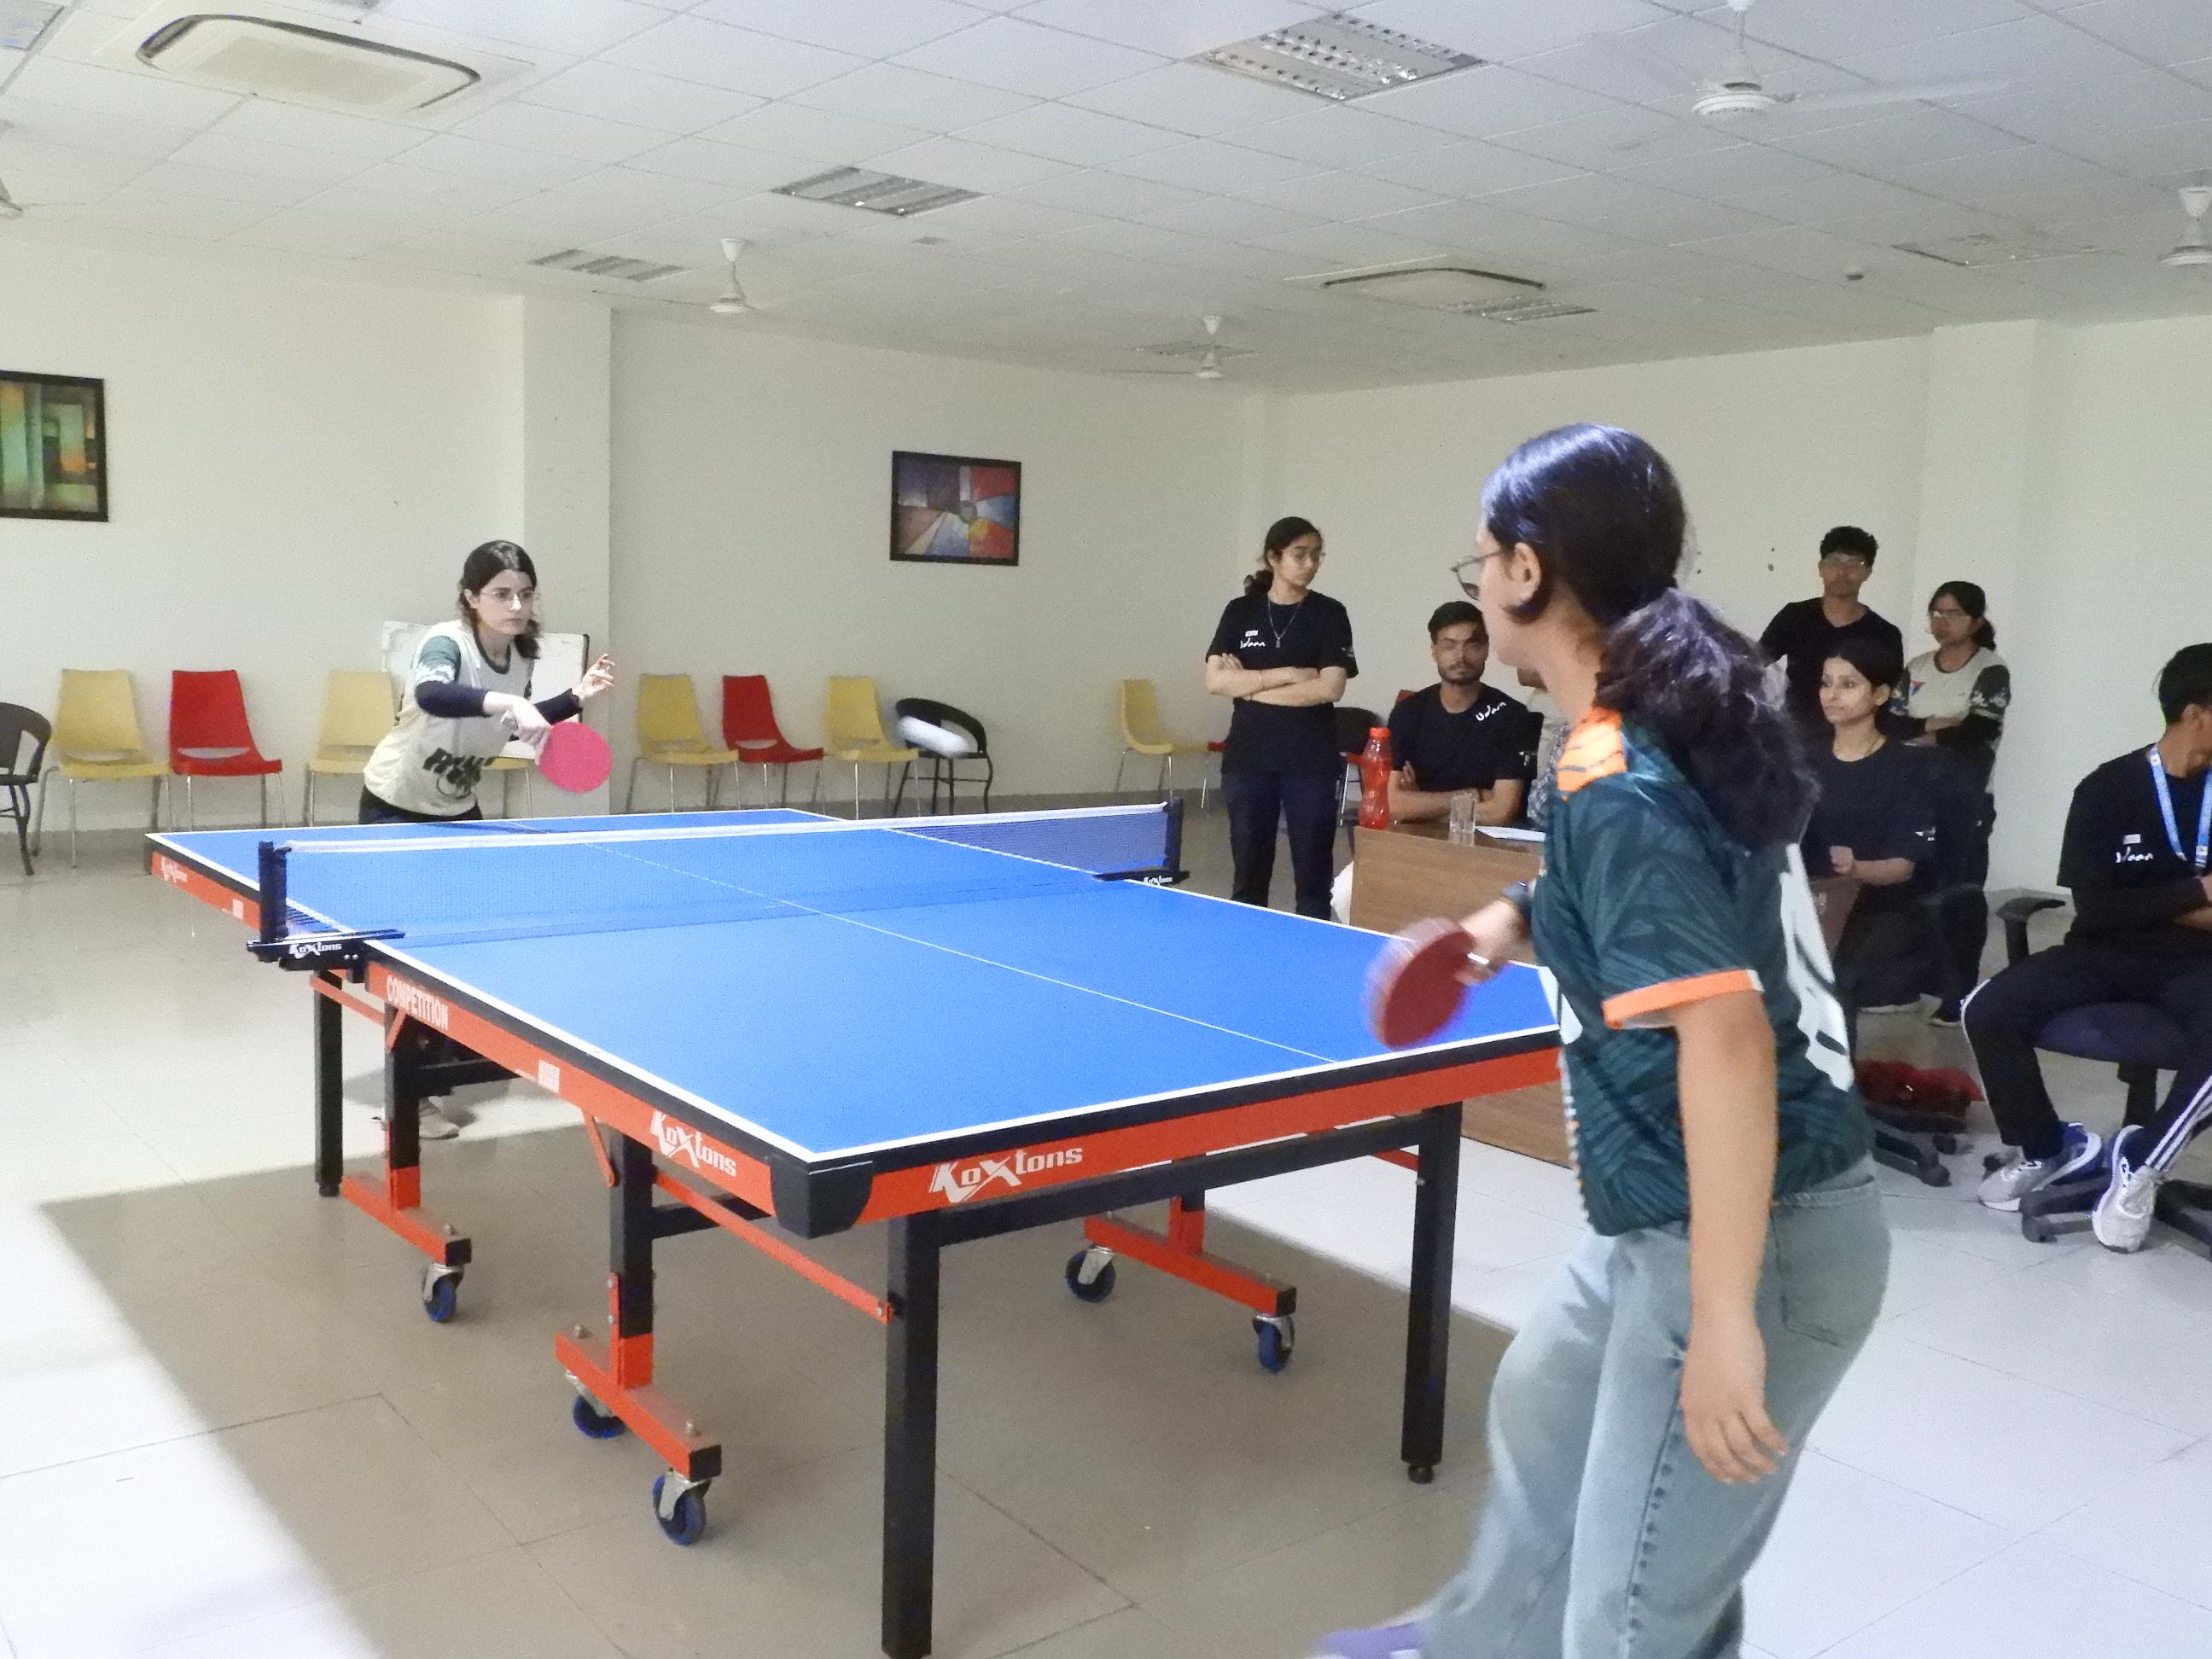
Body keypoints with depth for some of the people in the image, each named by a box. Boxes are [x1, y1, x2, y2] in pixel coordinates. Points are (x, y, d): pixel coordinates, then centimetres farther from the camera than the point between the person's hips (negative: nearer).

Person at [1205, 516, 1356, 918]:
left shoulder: (1330, 614, 0)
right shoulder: (1240, 611, 6)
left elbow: (1330, 688, -12)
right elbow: (1215, 681, -5)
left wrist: (1249, 685, -9)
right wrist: (1287, 674, -13)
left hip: (1311, 761, -2)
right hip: (1248, 758, 2)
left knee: (1313, 872, 3)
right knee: (1249, 871, 7)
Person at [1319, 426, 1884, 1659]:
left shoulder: (1616, 784, -25)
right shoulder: (1680, 729, 5)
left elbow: (1728, 1037, -31)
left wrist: (1724, 1316, -30)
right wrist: (1527, 919, 13)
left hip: (1758, 1237, -11)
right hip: (1678, 1216, 11)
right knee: (1543, 1410, 31)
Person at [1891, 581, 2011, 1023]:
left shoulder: (1992, 671, -4)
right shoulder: (1916, 668, 12)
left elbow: (1979, 732, -16)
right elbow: (1891, 724, 2)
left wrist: (1921, 736, -7)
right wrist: (1934, 725, -14)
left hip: (1965, 800, -5)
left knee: (1960, 894, -4)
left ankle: (1958, 995, 1)